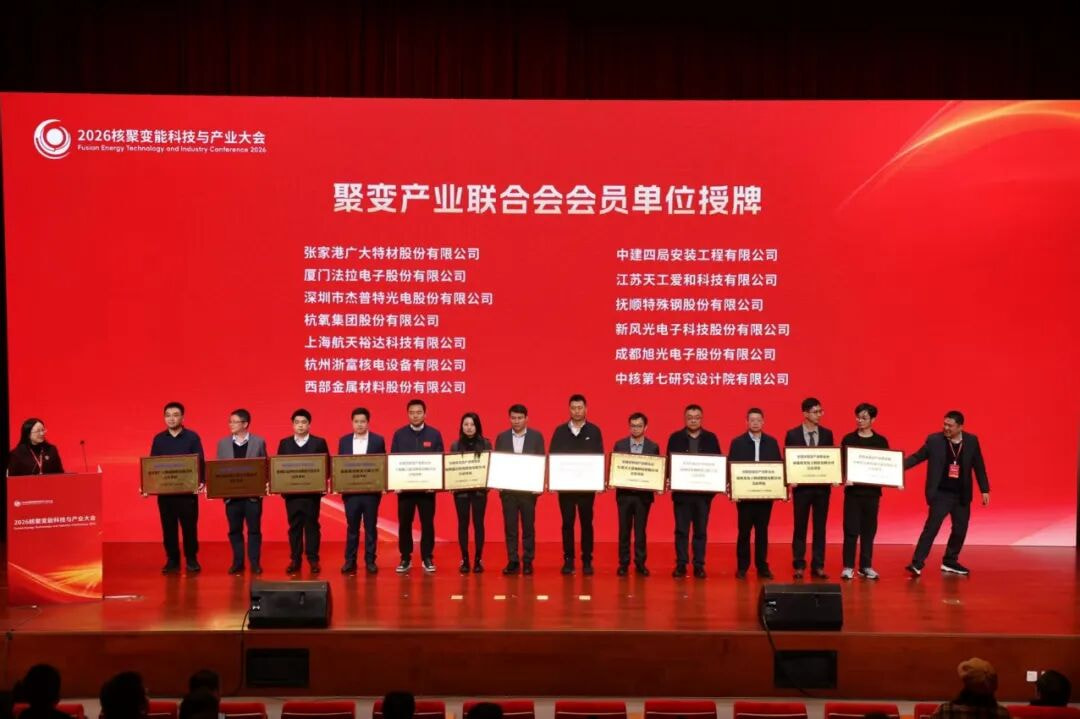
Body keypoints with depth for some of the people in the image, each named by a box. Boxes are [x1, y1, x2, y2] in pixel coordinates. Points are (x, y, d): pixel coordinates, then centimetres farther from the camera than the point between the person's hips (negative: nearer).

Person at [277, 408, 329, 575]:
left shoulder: (319, 442, 3)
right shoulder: (284, 443, 9)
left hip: (312, 491, -2)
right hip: (291, 491, 2)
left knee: (312, 525, 2)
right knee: (294, 526, 5)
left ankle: (313, 560, 8)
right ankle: (295, 560, 11)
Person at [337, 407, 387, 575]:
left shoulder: (378, 440, 0)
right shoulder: (344, 441, 6)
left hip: (371, 491, -1)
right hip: (350, 491, 1)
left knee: (370, 527, 5)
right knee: (352, 527, 7)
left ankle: (370, 561, 12)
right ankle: (350, 561, 13)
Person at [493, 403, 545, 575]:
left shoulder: (536, 436, 2)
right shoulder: (502, 437, 5)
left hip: (528, 488, -1)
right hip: (507, 488, 1)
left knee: (528, 527, 4)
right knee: (510, 527, 3)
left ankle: (527, 562, 11)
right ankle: (512, 562, 9)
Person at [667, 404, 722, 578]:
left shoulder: (711, 438, 6)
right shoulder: (675, 438, 4)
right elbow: (669, 461, 1)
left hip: (704, 491, 1)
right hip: (681, 490, -1)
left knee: (701, 530, 5)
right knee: (681, 530, 3)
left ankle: (699, 565, 11)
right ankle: (681, 564, 9)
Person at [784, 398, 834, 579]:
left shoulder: (827, 433, 6)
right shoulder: (792, 434, -2)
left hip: (822, 486, 2)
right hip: (802, 486, -2)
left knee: (820, 527, 6)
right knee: (800, 527, 4)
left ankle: (818, 566, 12)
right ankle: (799, 566, 11)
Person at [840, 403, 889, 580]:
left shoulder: (881, 441, 6)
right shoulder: (848, 439, 2)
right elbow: (841, 462, -1)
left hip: (872, 491, 2)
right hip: (853, 490, -2)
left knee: (869, 530, 7)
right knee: (851, 529, -2)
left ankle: (866, 566, 15)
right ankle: (848, 566, 3)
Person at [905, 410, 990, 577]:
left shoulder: (972, 441, -1)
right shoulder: (934, 440, -8)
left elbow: (979, 467, 6)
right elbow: (917, 457, -6)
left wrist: (985, 490, 6)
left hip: (962, 495, 4)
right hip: (941, 494, -4)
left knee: (960, 529, 11)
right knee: (931, 527, -12)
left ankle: (950, 562, 27)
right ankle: (917, 563, -12)